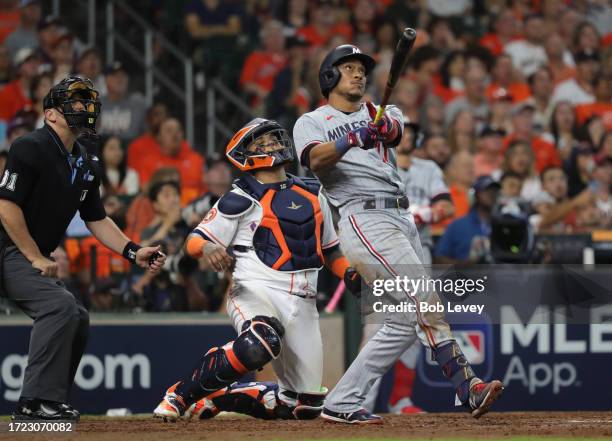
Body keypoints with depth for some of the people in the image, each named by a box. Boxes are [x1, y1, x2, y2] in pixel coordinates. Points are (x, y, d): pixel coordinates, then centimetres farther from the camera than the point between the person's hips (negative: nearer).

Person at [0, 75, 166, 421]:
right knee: (61, 305, -25)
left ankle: (50, 403, 18)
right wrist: (37, 259, -18)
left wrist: (133, 252, 4)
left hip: (38, 259, 10)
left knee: (77, 320, 11)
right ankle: (37, 402, -25)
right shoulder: (31, 148, -16)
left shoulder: (85, 165, 11)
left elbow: (96, 220, 18)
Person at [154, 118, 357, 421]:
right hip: (256, 290, -6)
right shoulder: (240, 200, 2)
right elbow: (194, 241, -1)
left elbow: (329, 248, 27)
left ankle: (219, 398, 19)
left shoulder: (312, 194, 18)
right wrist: (208, 247, -24)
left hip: (302, 304, 6)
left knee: (306, 405, 1)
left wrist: (351, 274, 8)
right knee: (259, 344, -40)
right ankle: (180, 395, -21)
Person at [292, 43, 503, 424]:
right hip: (363, 217, -7)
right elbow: (316, 160, -15)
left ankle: (343, 402, 4)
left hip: (402, 218, 7)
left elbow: (395, 128, -3)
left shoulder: (380, 114, 23)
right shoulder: (312, 122, 8)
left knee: (406, 320, 2)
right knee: (425, 299, -18)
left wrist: (385, 127, -28)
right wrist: (351, 139, -33)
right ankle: (468, 386, -18)